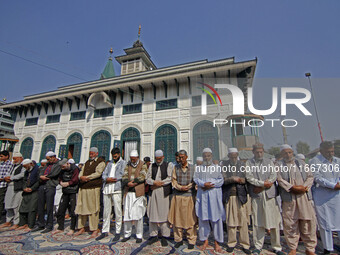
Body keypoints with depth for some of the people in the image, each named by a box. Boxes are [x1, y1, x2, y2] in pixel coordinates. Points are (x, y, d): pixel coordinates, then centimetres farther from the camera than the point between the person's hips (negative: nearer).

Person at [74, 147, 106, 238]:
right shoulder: (87, 162, 22)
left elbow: (98, 173, -12)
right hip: (83, 188, 7)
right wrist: (81, 177, -7)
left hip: (93, 188, -6)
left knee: (93, 209, -3)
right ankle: (82, 228, 25)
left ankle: (95, 229, 7)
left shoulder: (100, 162, -1)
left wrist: (87, 177, -12)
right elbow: (81, 172, 14)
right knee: (82, 207, 11)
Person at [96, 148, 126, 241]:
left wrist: (111, 179, -9)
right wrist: (107, 179, -8)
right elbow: (104, 175, 13)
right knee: (106, 211, 11)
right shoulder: (109, 163, 20)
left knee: (117, 211, -1)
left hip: (116, 189, -5)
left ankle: (118, 232, 11)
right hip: (107, 189, 5)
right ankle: (105, 231, 24)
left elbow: (122, 175, -9)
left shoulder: (123, 163, 3)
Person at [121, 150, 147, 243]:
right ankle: (127, 234, 24)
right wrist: (128, 183, -18)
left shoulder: (143, 165, 1)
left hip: (138, 192, -3)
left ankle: (139, 235, 15)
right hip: (128, 193, 4)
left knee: (138, 214, 0)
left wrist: (133, 182, -16)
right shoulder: (127, 165, 12)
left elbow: (142, 176, -10)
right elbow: (124, 177, 2)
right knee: (127, 213, 8)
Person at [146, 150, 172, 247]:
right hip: (153, 192, 3)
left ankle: (164, 237, 13)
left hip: (164, 192, -3)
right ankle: (153, 235, 21)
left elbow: (170, 178, -6)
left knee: (164, 214, 0)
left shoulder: (168, 165, 3)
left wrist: (159, 184, -9)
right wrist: (154, 182, -13)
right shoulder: (151, 166, 13)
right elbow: (148, 178, 7)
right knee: (152, 214, 6)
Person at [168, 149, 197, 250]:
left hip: (189, 196, -2)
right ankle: (178, 239, 23)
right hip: (177, 196, 2)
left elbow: (195, 181, 2)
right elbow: (173, 180, 4)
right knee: (177, 218, 7)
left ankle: (191, 241, 20)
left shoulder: (193, 168, 2)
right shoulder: (176, 167, 7)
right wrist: (180, 187, -10)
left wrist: (187, 187, -10)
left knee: (190, 218, 4)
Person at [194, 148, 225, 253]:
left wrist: (210, 184, -12)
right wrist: (204, 184, -15)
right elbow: (195, 179, 2)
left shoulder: (217, 167, 7)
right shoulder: (198, 168, 12)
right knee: (203, 217, 5)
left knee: (216, 217, 2)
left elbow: (221, 180, 0)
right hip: (202, 195, 2)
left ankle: (217, 242, 16)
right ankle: (205, 240, 20)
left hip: (214, 195, -1)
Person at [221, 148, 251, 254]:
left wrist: (243, 180, -12)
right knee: (230, 220, 8)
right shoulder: (223, 165, 0)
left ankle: (245, 244, 20)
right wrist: (232, 179, -18)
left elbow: (246, 179, 9)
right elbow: (222, 180, -4)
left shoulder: (241, 164, 5)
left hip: (240, 195, 1)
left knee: (243, 220, 4)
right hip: (229, 196, -1)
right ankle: (231, 243, 24)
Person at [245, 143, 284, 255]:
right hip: (256, 195, -1)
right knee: (257, 222, 4)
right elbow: (249, 177, -3)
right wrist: (263, 183, -11)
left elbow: (273, 176, 2)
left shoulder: (269, 161, 12)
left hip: (269, 193, 1)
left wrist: (262, 187, -8)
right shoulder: (249, 163, 7)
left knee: (274, 221, 4)